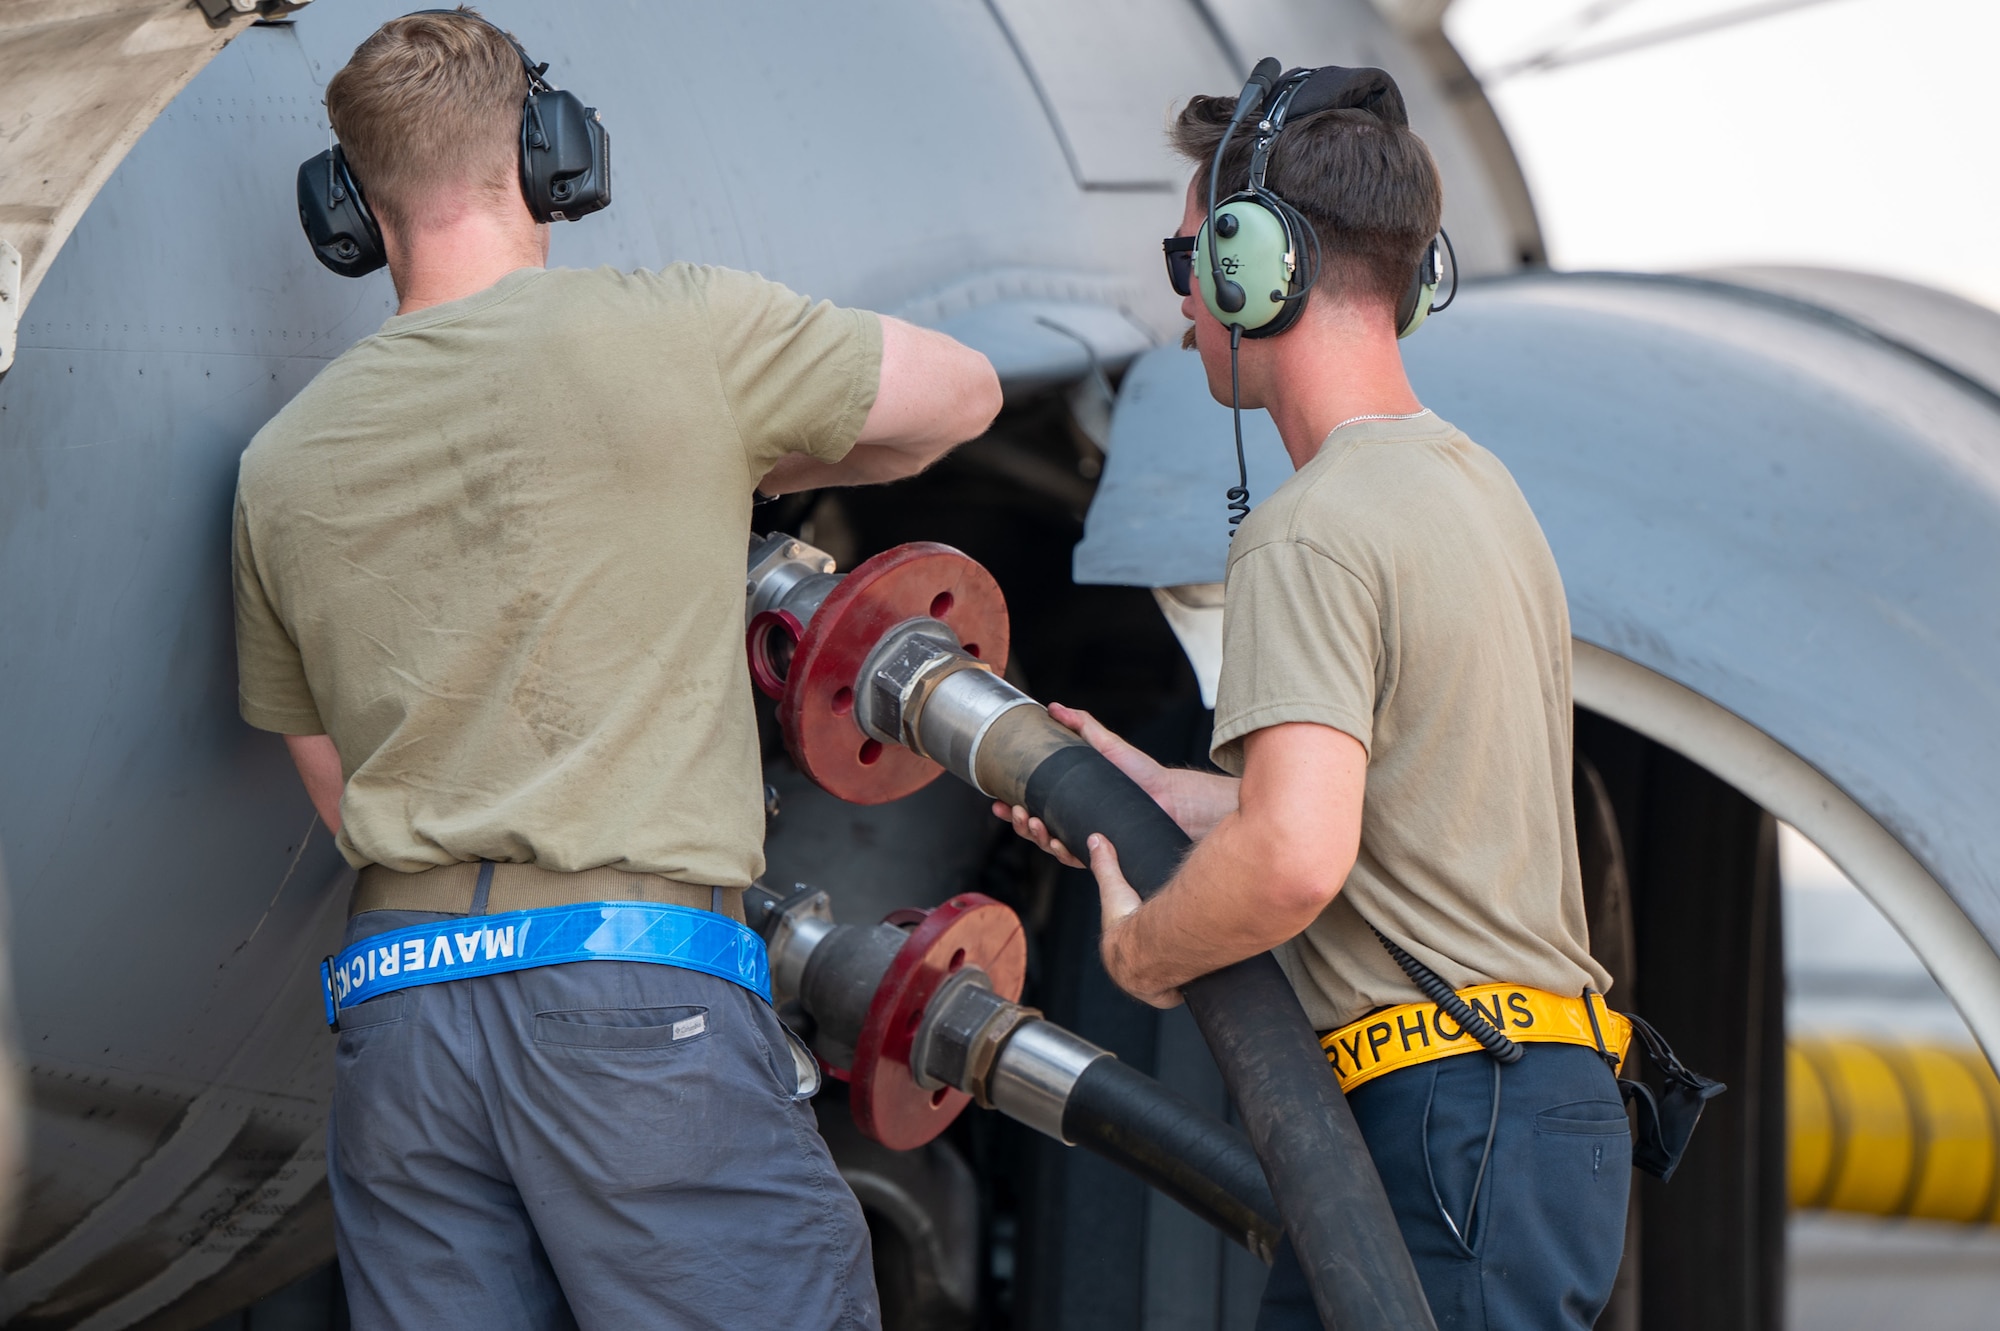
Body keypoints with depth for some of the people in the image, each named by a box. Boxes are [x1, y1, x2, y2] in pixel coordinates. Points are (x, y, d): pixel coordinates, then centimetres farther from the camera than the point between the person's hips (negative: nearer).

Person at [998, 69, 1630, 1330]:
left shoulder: (1312, 533, -15)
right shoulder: (1482, 486, 17)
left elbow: (1295, 858, -28)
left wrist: (1140, 944, -8)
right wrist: (1159, 793, 25)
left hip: (1449, 1128, -10)